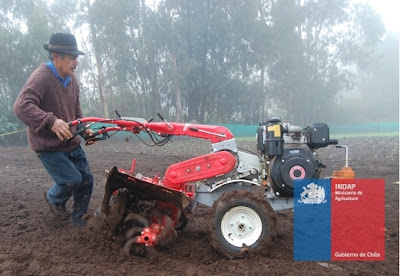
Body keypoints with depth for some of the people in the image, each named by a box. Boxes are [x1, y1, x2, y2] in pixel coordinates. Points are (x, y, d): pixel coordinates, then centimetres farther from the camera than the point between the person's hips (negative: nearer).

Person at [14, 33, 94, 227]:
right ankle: (54, 199, 24)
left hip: (71, 143, 8)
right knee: (72, 180, -11)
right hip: (48, 146, -8)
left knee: (86, 179, 6)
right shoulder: (41, 77, -20)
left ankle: (79, 218, 27)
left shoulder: (71, 80, 7)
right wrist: (51, 121, -46)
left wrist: (84, 129, 4)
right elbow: (22, 106, -33)